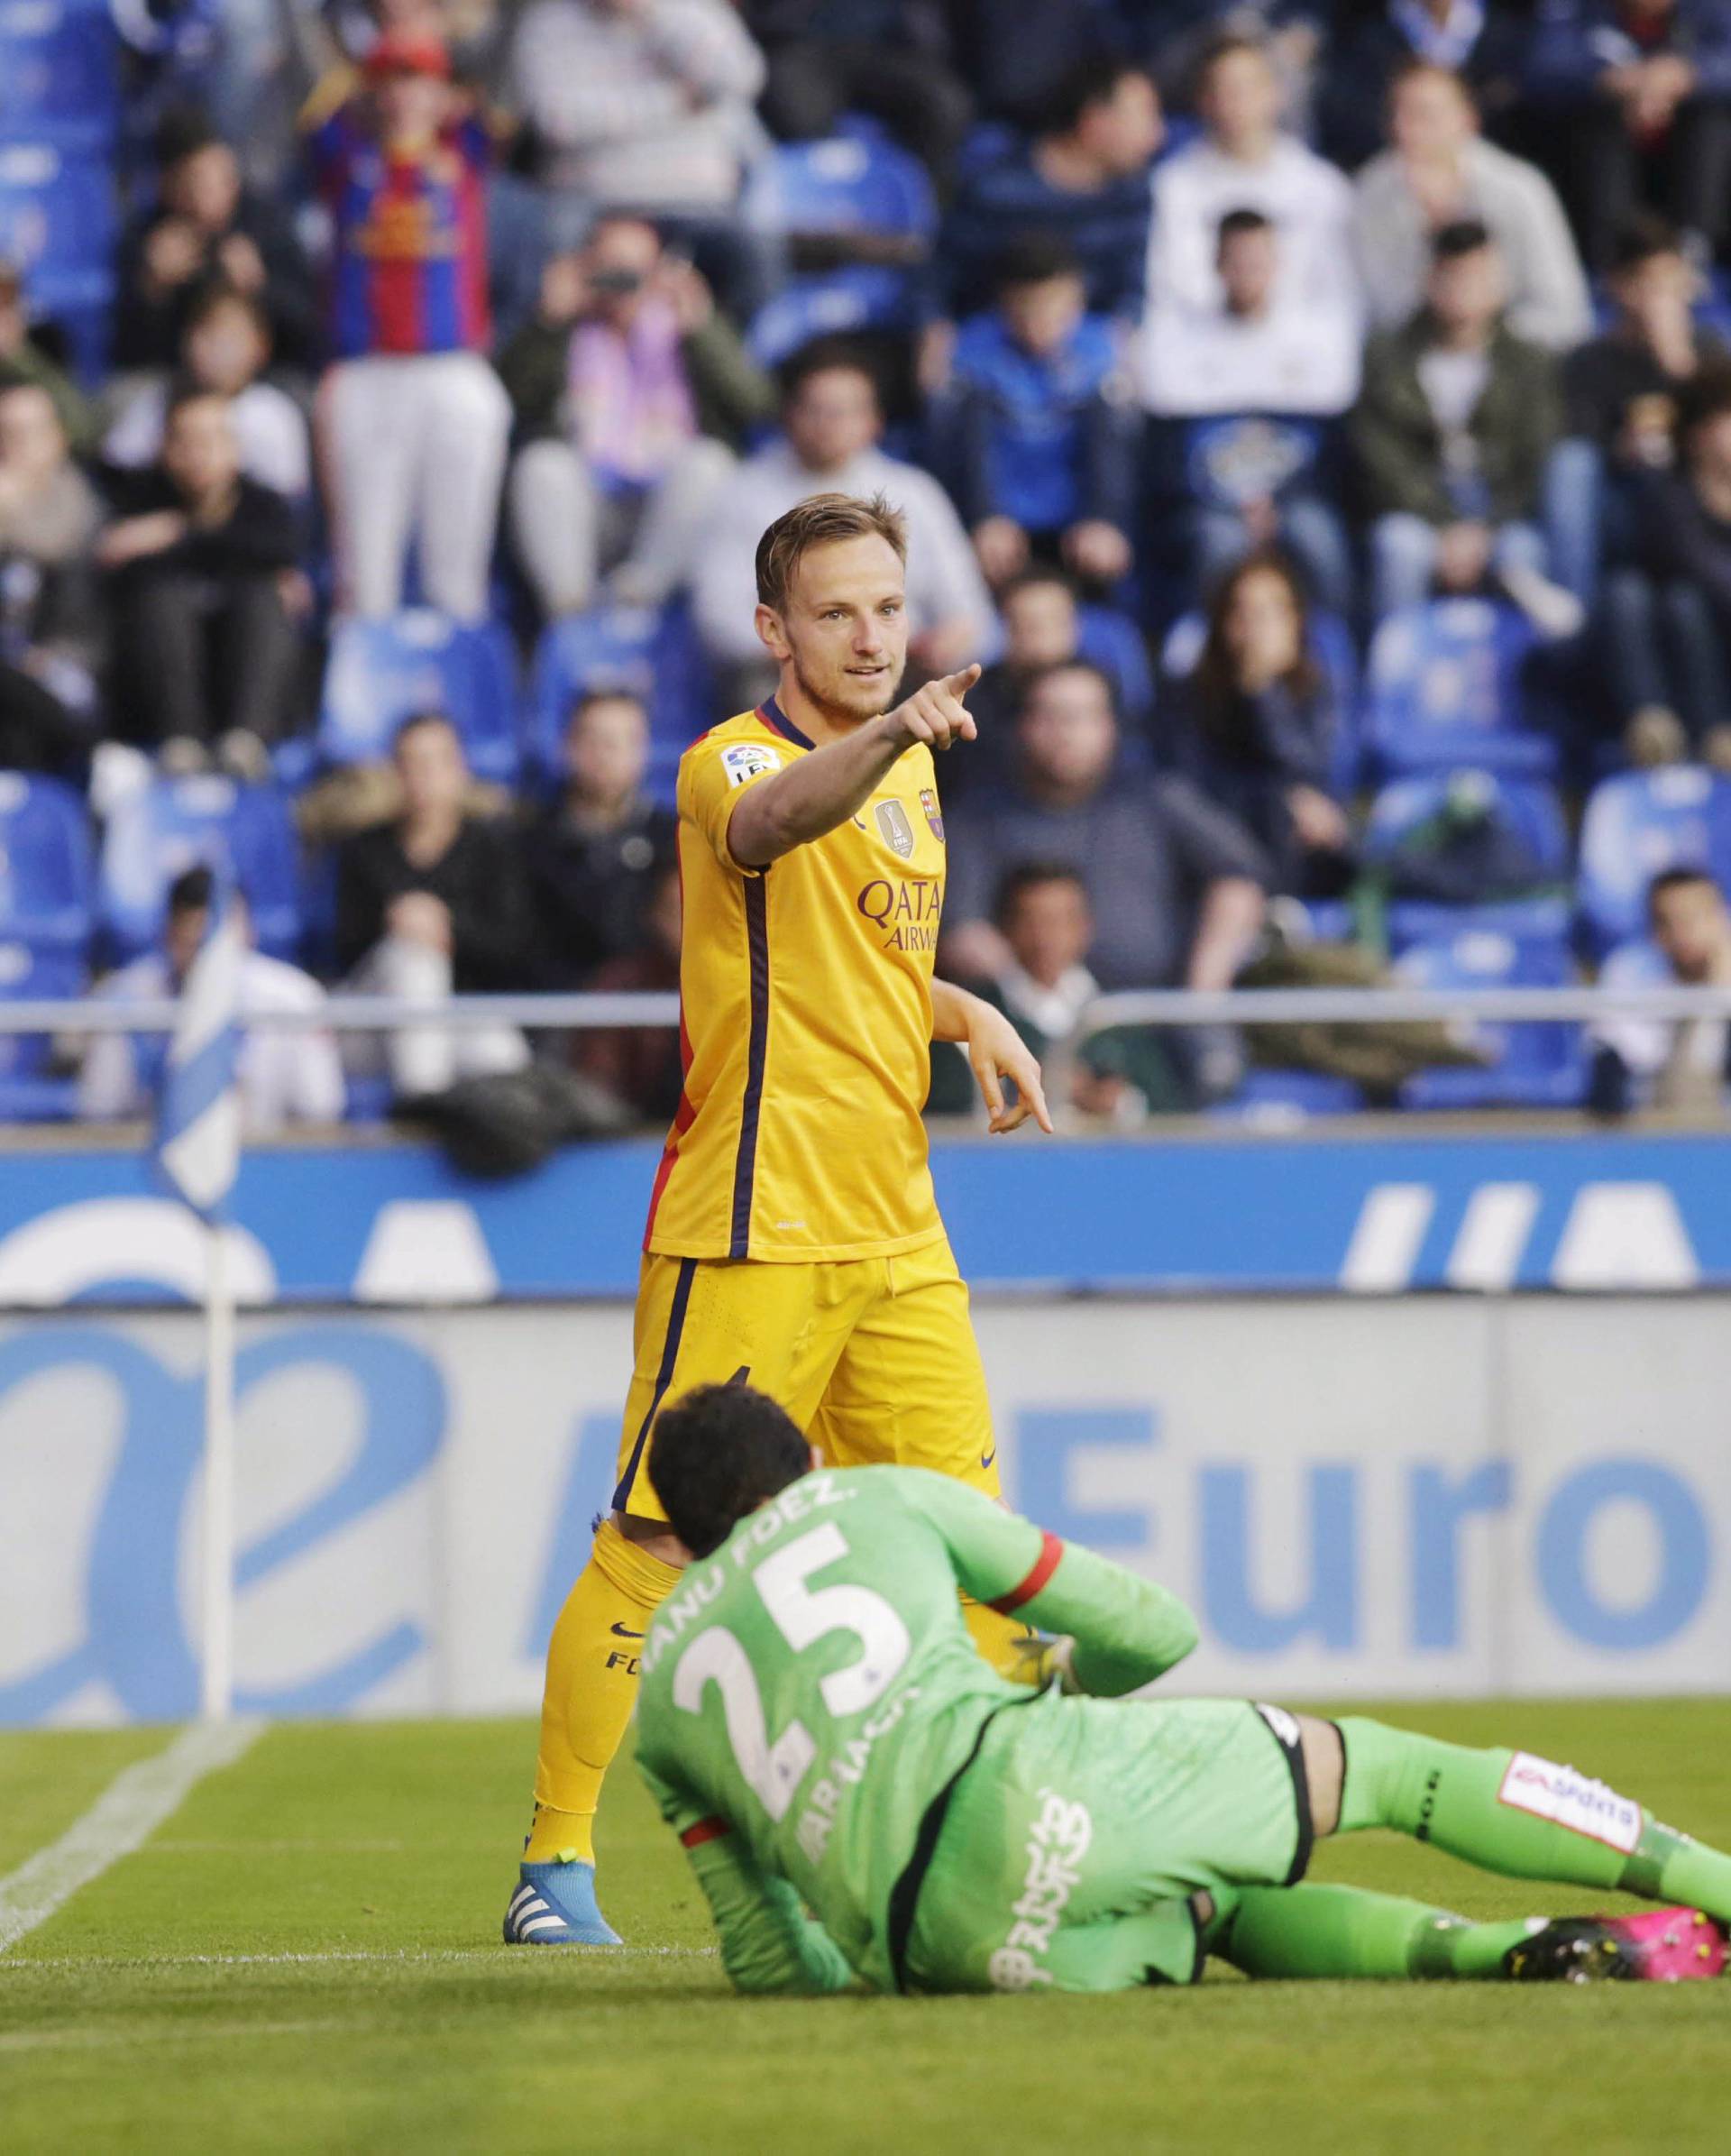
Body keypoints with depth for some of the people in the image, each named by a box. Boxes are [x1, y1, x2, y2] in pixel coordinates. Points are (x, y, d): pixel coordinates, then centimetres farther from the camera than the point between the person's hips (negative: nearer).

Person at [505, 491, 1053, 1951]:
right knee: (657, 1545, -5)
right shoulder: (732, 761, -10)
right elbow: (772, 820, -37)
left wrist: (968, 1014, 16)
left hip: (898, 1229, 7)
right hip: (754, 1228, -7)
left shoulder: (906, 769, 15)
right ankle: (555, 1863, 0)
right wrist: (887, 735, -55)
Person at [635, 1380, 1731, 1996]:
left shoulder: (663, 1703, 29)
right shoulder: (879, 1498, 24)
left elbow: (769, 1965, 28)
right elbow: (1155, 1630, 28)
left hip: (925, 1945, 3)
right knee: (1370, 1765, 19)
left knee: (1233, 1910, 30)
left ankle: (1502, 1952, 3)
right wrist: (1077, 1682, 50)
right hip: (1018, 1781, -3)